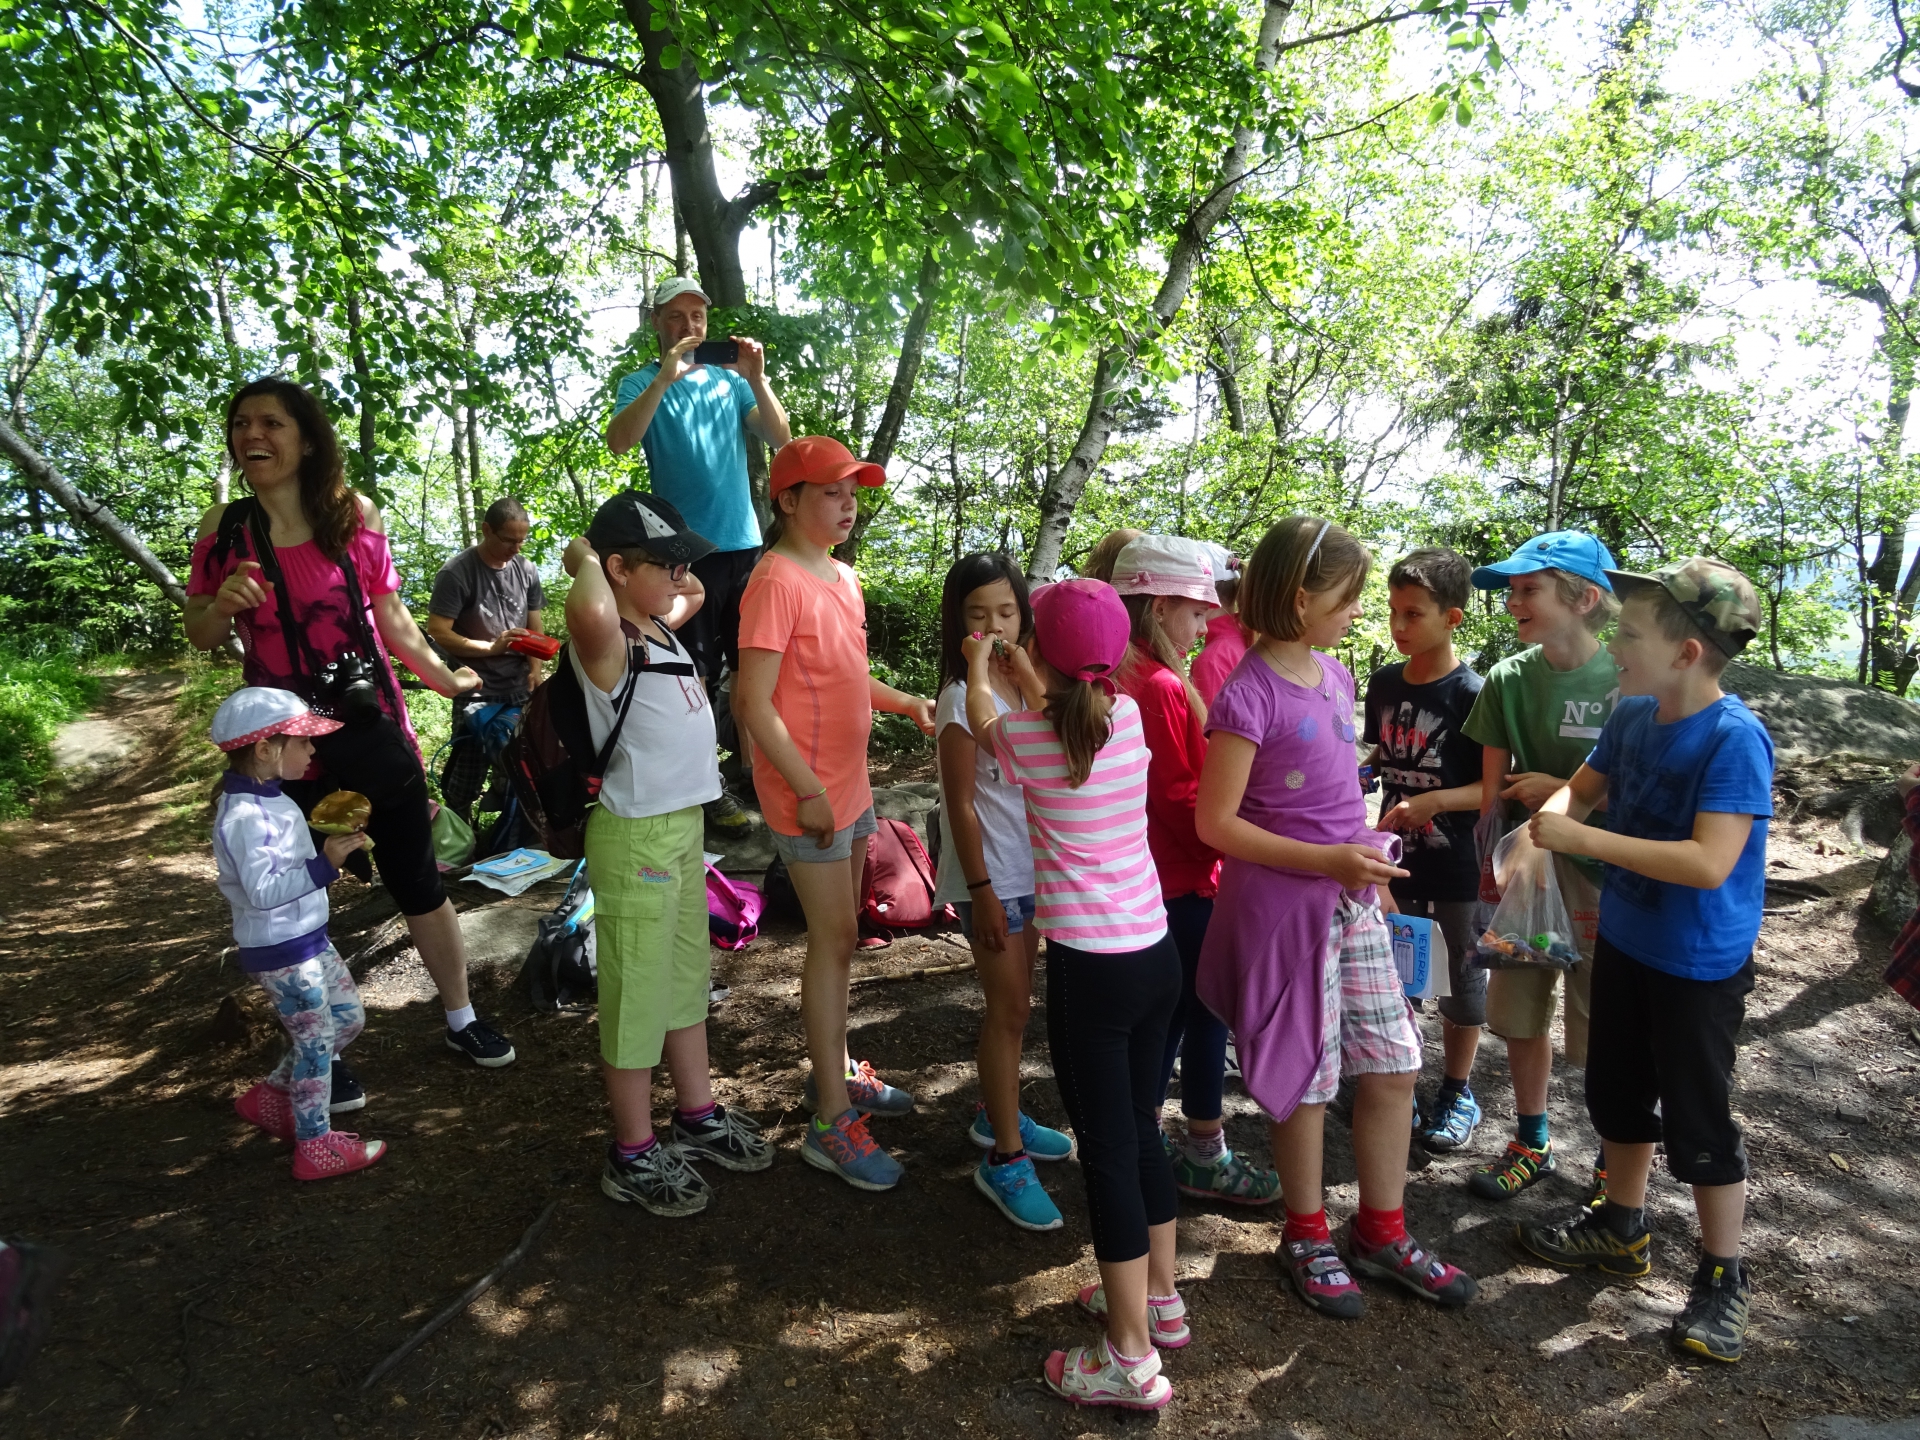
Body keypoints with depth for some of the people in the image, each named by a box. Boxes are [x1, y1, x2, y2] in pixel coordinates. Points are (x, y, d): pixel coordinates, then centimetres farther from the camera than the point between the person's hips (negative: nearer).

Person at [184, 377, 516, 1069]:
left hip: (374, 732, 0)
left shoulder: (353, 513, -4)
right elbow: (199, 636, 8)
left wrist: (442, 675, 11)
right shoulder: (223, 528, -1)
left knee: (419, 884, 10)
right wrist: (223, 603, -13)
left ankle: (460, 1018, 30)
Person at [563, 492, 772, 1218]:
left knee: (689, 976, 20)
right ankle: (634, 1155, 20)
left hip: (686, 825, 9)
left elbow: (696, 592, 32)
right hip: (636, 837, -9)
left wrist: (673, 574, 12)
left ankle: (698, 1115, 37)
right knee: (637, 994, 4)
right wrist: (584, 559, -24)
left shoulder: (660, 627, 8)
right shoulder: (607, 641, -18)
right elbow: (589, 612, -45)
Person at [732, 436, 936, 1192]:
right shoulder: (777, 581, -17)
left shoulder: (842, 577, 11)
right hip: (808, 792, -9)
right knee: (833, 938, -3)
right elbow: (754, 702, -21)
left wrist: (905, 702, 4)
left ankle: (834, 1069, 35)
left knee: (841, 933, 18)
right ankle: (832, 1123, 7)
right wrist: (808, 789, -21)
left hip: (849, 785, 9)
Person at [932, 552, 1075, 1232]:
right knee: (1008, 1008, -2)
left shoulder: (1027, 686, 5)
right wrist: (982, 891, -16)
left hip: (1032, 866, 7)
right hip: (991, 875, -7)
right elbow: (961, 804, -15)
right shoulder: (963, 698, -15)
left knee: (1015, 1002, 17)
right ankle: (1003, 1158, 9)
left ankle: (997, 1113, 36)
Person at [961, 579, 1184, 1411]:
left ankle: (1132, 1358, 14)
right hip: (1155, 954, 6)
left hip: (1088, 967, -6)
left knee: (1107, 1152, 3)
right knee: (1141, 1131, 20)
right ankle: (1158, 1299, 37)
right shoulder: (1128, 718, 1)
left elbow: (986, 723, 15)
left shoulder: (1028, 741, -9)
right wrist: (1026, 675, 39)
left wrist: (978, 668, 33)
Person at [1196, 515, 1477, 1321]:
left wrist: (1367, 862, 17)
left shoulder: (1334, 675, 7)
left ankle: (1383, 1234, 33)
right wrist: (1328, 861, -22)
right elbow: (1216, 823, -17)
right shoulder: (1249, 694, -18)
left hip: (1354, 901, 8)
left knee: (1392, 1066, 13)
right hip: (1283, 907, -7)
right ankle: (1307, 1236, 31)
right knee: (1307, 1079, 7)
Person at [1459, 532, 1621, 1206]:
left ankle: (1615, 1164, 29)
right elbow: (1493, 785, 3)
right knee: (1522, 1014, 15)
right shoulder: (1508, 679, -2)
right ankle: (1532, 1142, 36)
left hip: (1600, 871, -4)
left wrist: (1559, 790, -14)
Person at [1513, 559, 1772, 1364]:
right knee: (1618, 1094, 20)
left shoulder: (1734, 740, -25)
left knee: (1698, 1122, 6)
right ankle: (1622, 1230, 41)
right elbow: (1580, 788, 10)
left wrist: (1582, 840, -32)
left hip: (1700, 964, -7)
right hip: (1624, 941, 7)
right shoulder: (1632, 714, -5)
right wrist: (1546, 823, -13)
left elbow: (1710, 864, -32)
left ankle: (1723, 1279, 27)